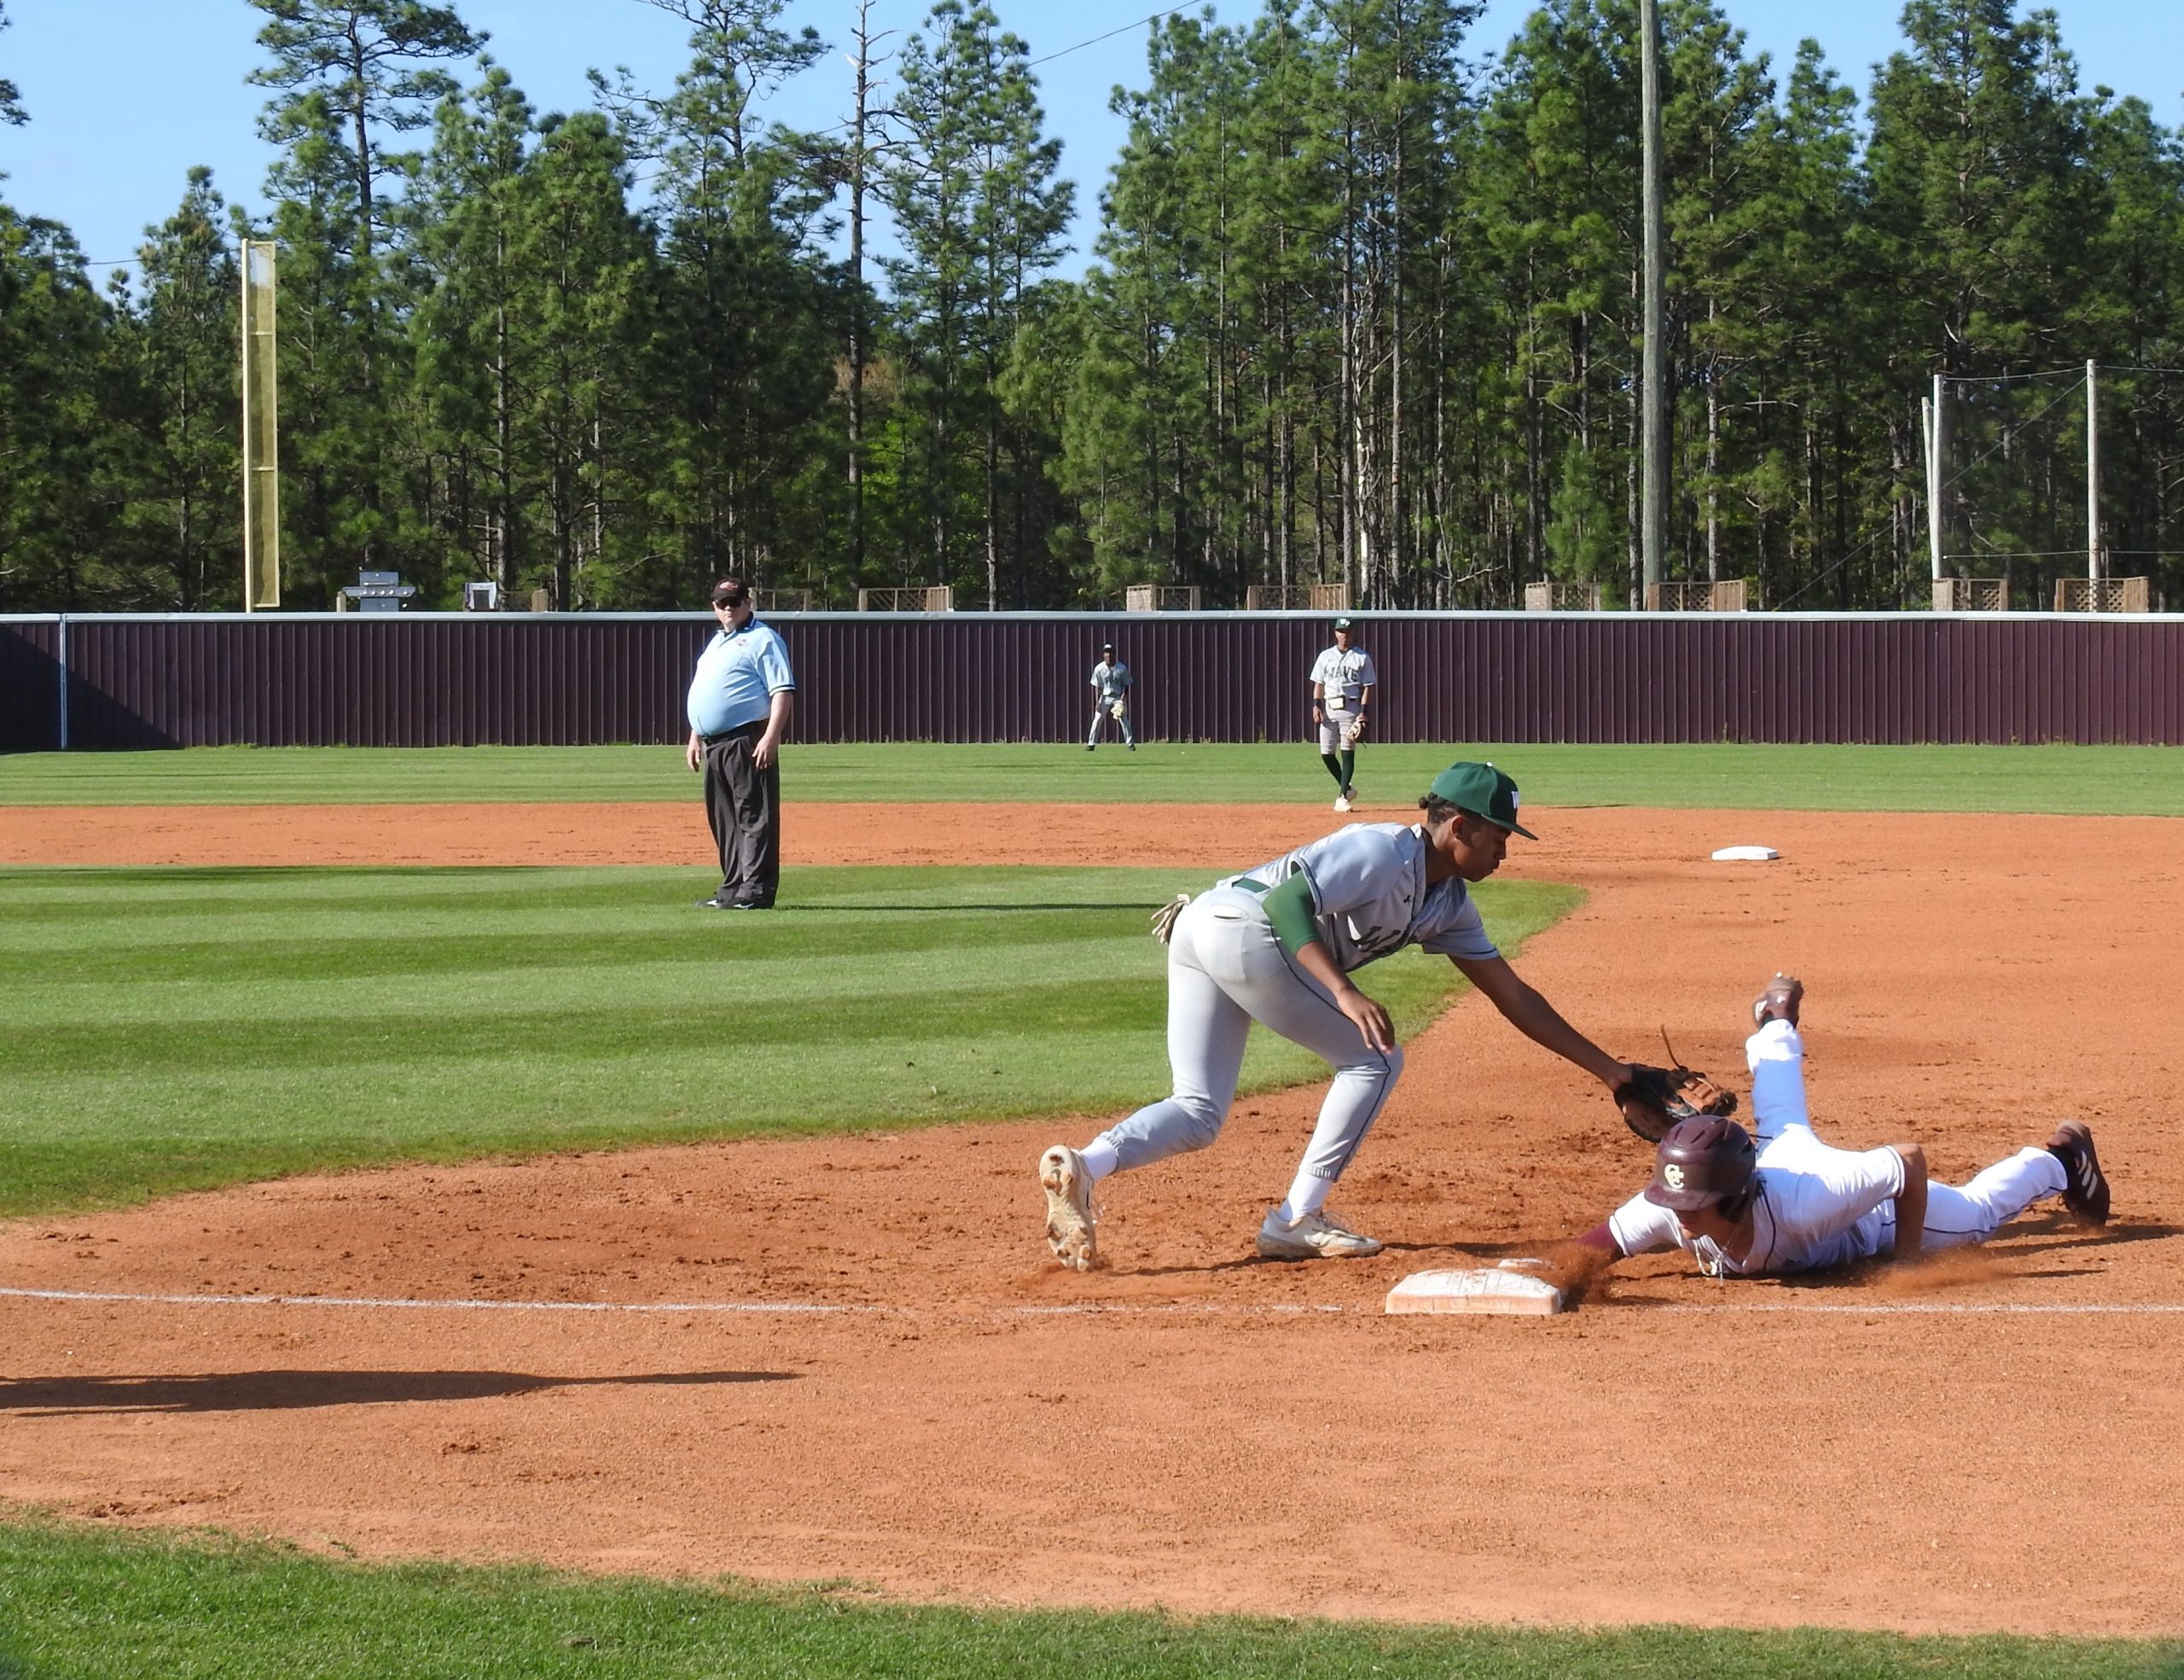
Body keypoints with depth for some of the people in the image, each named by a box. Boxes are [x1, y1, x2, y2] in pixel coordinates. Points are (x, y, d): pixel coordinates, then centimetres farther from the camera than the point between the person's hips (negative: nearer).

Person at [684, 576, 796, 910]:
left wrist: (771, 737, -22)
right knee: (723, 818, 12)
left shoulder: (762, 639, -4)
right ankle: (732, 889, 19)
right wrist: (694, 738, 22)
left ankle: (756, 891, -12)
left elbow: (783, 691, -13)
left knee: (754, 816, -9)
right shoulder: (716, 644, 23)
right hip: (714, 744, 10)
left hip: (748, 741, -10)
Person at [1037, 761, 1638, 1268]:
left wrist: (1610, 1071, 20)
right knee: (1374, 1060, 1)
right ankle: (1298, 1221, 1)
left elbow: (1514, 998, 21)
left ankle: (1083, 1166, -17)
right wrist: (1345, 993, -30)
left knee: (1198, 1114, 5)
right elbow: (1286, 900, -19)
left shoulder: (1448, 904, 20)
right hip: (1241, 927, -9)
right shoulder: (1383, 851, -8)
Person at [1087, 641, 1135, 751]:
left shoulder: (1122, 668, -11)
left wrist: (1123, 699, -15)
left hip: (1118, 698, 0)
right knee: (1097, 720, -5)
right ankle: (1091, 743, 0)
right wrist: (1097, 703, -12)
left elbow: (1126, 685, -3)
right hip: (1105, 697, 0)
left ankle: (1130, 743, 6)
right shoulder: (1099, 668, -10)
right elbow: (1097, 687, -5)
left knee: (1124, 720, -3)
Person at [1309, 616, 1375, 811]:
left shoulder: (1362, 658, 3)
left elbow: (1367, 688, 0)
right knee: (1326, 753, 0)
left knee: (1348, 753, -7)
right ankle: (1347, 787, 18)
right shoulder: (1326, 656, 11)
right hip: (1328, 708, 3)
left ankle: (1343, 796, -4)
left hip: (1350, 708, -3)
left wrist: (1363, 714, -8)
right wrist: (1316, 706, -2)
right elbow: (1318, 684, 12)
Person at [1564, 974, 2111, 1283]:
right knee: (1782, 1121, 41)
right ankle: (1777, 1023, 72)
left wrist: (1907, 1260, -36)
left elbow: (1909, 1159, -43)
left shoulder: (1801, 1203, -51)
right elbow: (1589, 1251, -40)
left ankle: (2058, 1160, 48)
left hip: (1874, 1217, -5)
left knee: (1977, 1212, 21)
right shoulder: (1669, 1209, -43)